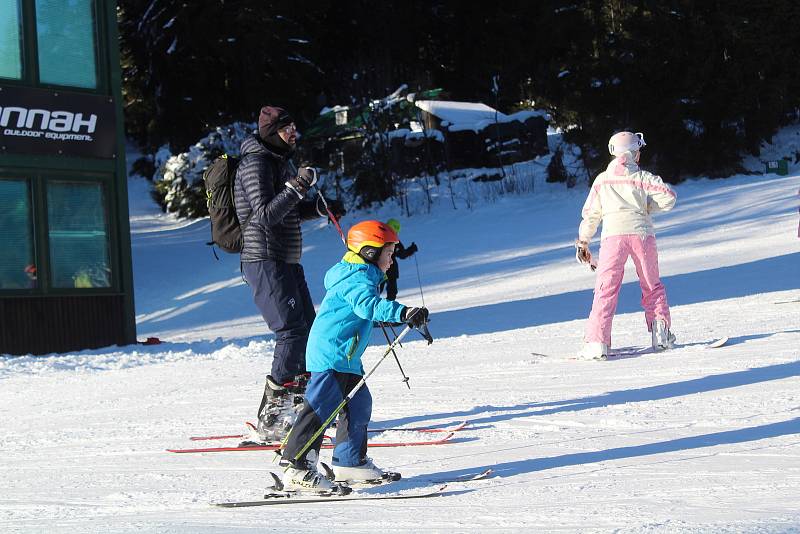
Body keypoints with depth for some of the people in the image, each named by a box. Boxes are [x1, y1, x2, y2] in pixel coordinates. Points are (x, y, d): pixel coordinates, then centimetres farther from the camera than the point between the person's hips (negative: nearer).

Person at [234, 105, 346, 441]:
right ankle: (272, 419, -17)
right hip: (265, 259, -10)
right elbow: (265, 216, -21)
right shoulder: (256, 163, -13)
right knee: (292, 330, -16)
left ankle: (298, 403, 23)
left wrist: (320, 208, 9)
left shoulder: (284, 161, 17)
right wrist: (296, 187, -29)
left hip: (287, 261, 10)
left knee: (309, 329, 12)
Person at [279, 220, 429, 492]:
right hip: (331, 355, -11)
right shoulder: (357, 278, -14)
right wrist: (403, 312, -45)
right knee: (320, 408, -14)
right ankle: (297, 468, -17)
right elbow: (368, 305, -34)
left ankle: (350, 462, 29)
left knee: (359, 405, 17)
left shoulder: (362, 276, 20)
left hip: (347, 358, 11)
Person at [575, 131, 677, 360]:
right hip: (641, 233, 0)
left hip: (613, 235, 0)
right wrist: (646, 206, 13)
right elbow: (669, 197, -4)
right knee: (652, 286, 16)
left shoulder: (602, 180, 13)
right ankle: (661, 334, 7)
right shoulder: (642, 177, 6)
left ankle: (597, 342, -15)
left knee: (606, 289, -4)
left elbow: (590, 214, 15)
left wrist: (583, 241, 24)